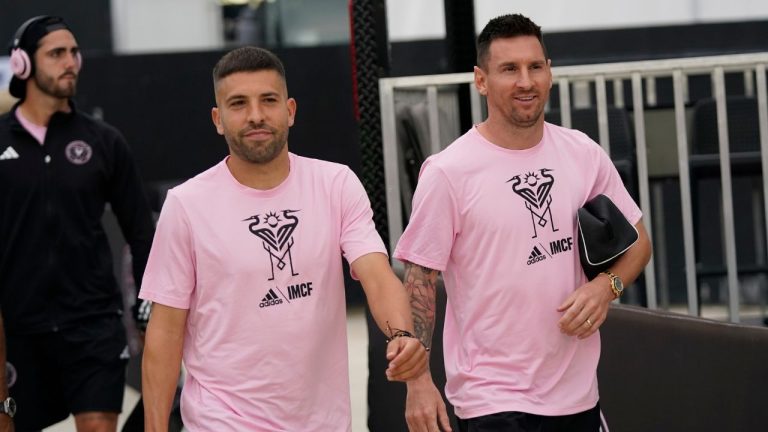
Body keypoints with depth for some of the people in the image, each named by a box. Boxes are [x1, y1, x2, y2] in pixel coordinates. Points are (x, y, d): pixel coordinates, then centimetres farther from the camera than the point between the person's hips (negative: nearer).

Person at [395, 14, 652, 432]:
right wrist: (418, 382, -13)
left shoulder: (584, 154, 3)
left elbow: (635, 239, 12)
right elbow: (419, 280, -8)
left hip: (578, 393, 5)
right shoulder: (447, 172, -10)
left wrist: (606, 285, -8)